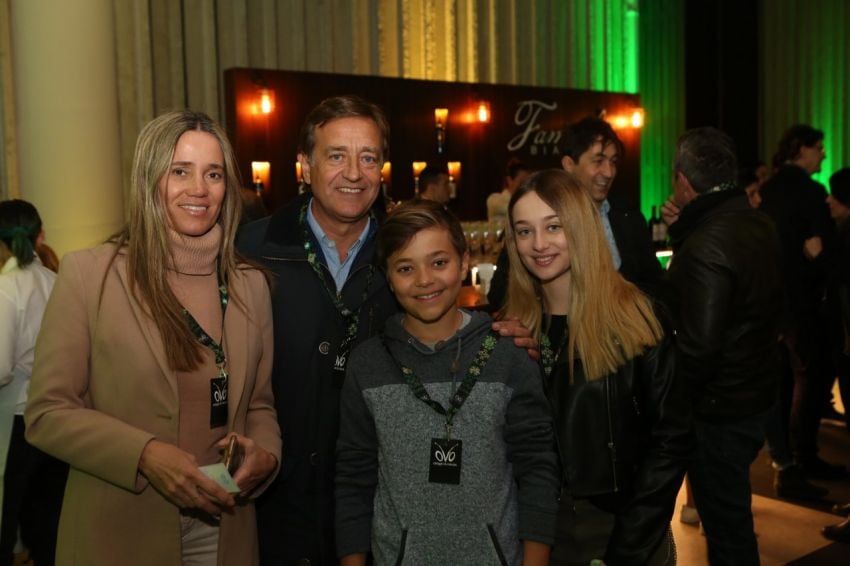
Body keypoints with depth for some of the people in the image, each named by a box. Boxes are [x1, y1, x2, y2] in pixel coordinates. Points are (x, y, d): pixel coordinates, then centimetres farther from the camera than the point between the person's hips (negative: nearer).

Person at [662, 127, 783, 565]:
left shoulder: (705, 245, -25)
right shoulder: (757, 224, 4)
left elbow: (698, 346, -29)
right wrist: (683, 232, 4)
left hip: (719, 409, -9)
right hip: (757, 392, 9)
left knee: (726, 527, 6)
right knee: (732, 515, 26)